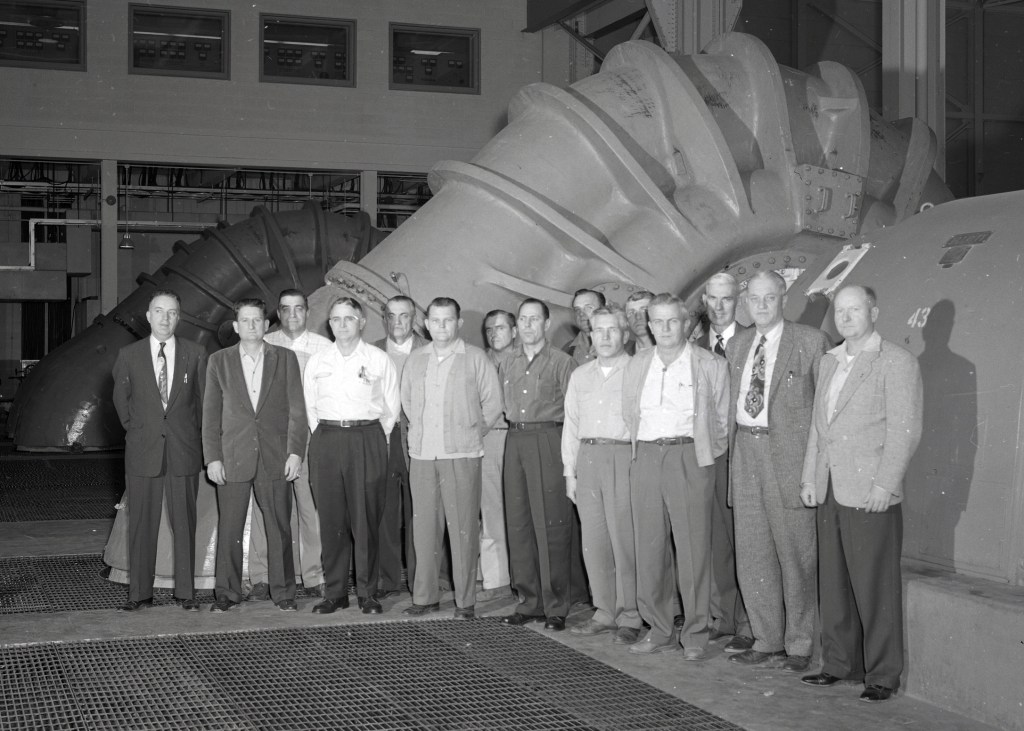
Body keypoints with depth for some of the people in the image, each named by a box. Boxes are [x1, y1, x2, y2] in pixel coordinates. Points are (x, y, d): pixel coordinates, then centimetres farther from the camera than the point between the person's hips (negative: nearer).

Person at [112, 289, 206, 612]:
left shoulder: (195, 355, 3)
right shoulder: (129, 355, 3)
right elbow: (120, 399, 14)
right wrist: (136, 430, 12)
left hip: (184, 451, 0)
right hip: (143, 451, 0)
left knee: (184, 522, 4)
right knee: (141, 523, 3)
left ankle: (185, 591, 11)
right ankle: (139, 592, 10)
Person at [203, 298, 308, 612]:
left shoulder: (285, 359, 6)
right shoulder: (219, 361, 8)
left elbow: (296, 410, 3)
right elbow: (210, 413, 6)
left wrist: (295, 452, -5)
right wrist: (212, 458, -1)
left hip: (275, 457, 0)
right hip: (233, 456, 0)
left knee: (279, 528, 3)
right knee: (228, 529, 3)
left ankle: (283, 592, 13)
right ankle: (227, 592, 14)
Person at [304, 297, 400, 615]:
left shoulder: (379, 360, 4)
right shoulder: (316, 361, 11)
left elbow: (391, 407, 8)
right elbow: (309, 406, 17)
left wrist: (372, 440, 8)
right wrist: (325, 437, 11)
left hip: (367, 441, -2)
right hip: (326, 441, 2)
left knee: (366, 519, -4)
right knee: (331, 519, 1)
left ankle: (367, 593, 4)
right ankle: (334, 592, 8)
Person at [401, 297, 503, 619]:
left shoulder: (475, 358, 1)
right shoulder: (415, 359, 12)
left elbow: (493, 403, 3)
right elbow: (406, 400, 22)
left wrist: (470, 433, 3)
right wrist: (420, 432, 13)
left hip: (461, 454, -3)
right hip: (422, 454, 4)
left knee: (463, 527, -4)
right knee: (424, 525, 5)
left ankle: (466, 601, 2)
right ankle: (424, 596, 13)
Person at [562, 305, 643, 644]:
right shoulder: (579, 376, 17)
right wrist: (569, 470, 12)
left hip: (624, 457, -5)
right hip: (587, 457, 5)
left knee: (624, 538, -6)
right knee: (594, 539, 6)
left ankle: (629, 617, 3)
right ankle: (605, 612, 15)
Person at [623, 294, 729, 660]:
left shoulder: (711, 365, 2)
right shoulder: (636, 366, 13)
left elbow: (722, 419, 7)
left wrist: (705, 455, 5)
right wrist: (640, 449, 12)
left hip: (690, 458, -4)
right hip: (646, 457, 4)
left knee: (693, 547, -4)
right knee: (649, 547, 5)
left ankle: (695, 634, 4)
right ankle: (659, 629, 15)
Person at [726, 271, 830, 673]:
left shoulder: (811, 342, -3)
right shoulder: (736, 345, 14)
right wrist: (732, 448, 7)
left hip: (789, 455, -5)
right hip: (746, 454, 6)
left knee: (796, 555, 2)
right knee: (752, 554, 9)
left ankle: (799, 644, 14)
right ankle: (767, 640, 21)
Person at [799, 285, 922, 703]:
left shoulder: (896, 363, -7)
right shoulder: (829, 361, 16)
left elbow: (905, 430, -12)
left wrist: (885, 484, -17)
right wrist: (809, 477, 13)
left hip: (871, 495, -7)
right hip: (830, 492, 7)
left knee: (875, 589, -1)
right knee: (833, 584, 12)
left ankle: (882, 676, 9)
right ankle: (838, 664, 22)